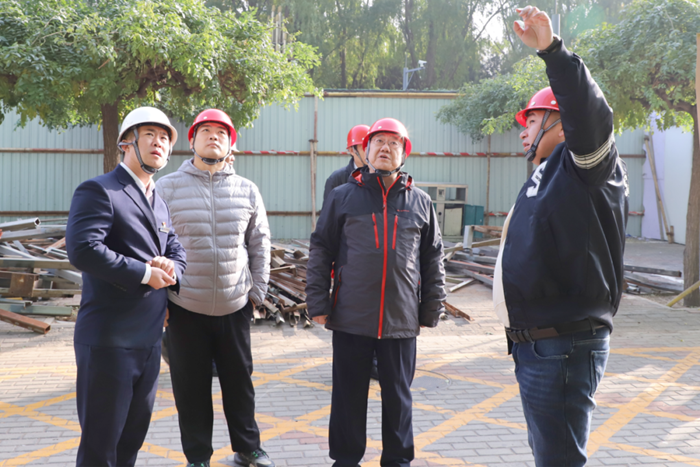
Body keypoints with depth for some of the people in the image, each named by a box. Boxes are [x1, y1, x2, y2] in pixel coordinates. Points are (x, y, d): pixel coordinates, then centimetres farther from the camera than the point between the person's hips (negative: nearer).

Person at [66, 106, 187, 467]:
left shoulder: (158, 201, 18)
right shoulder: (98, 191, -10)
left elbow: (175, 248, 16)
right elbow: (83, 249, -22)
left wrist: (171, 269, -8)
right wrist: (144, 273, -18)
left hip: (149, 339, 8)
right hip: (110, 339, -8)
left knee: (133, 436, 18)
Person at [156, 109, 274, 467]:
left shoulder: (247, 191, 4)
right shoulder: (167, 188, -3)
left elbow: (259, 244, 10)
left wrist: (257, 291, 7)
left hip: (235, 306, 2)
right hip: (185, 307, -2)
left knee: (239, 381, 14)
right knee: (191, 387, 9)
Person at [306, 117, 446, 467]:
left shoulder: (420, 202, 6)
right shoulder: (343, 197, 3)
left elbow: (433, 260, 10)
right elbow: (320, 252, 3)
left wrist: (431, 310, 8)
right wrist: (318, 304, -2)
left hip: (402, 320, 1)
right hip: (351, 318, -1)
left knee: (398, 395, 12)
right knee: (349, 395, 10)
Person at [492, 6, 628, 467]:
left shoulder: (585, 167, -9)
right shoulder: (549, 175, 20)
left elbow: (590, 116, -31)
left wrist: (553, 50, -38)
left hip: (563, 349, -10)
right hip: (535, 345, 10)